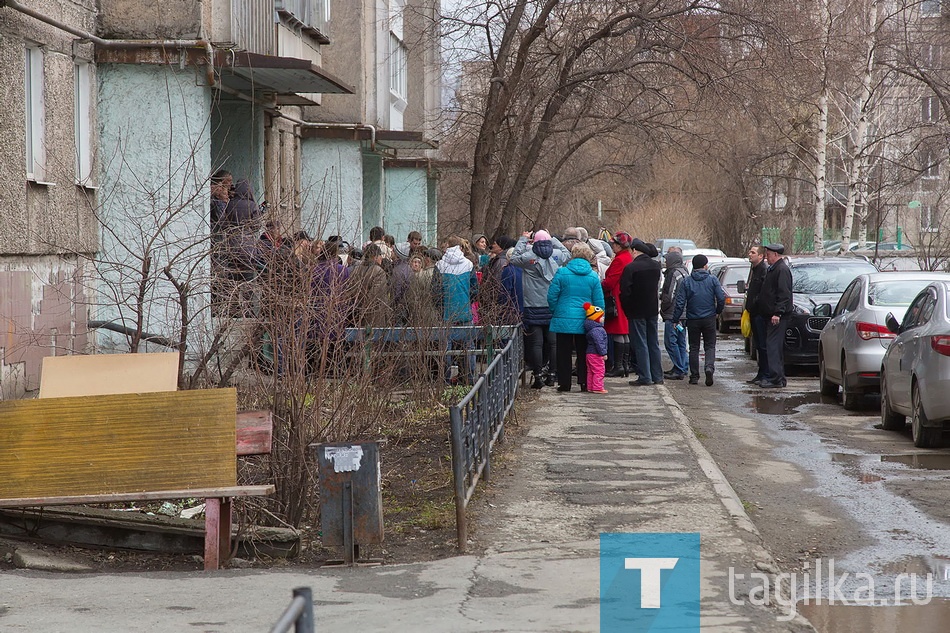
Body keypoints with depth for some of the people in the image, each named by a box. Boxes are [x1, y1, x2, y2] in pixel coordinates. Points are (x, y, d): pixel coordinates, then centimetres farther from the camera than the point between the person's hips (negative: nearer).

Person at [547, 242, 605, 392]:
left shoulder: (562, 273, -7)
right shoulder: (593, 276, -2)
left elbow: (552, 296, -4)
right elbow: (599, 301, 1)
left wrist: (554, 312, 11)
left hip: (564, 319, -1)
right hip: (585, 322, 1)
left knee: (564, 353, 6)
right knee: (583, 352, 10)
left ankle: (564, 383, 8)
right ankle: (585, 382, 9)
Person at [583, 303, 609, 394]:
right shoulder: (597, 330, -19)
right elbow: (598, 342, -24)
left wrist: (603, 352, 24)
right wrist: (603, 353, -19)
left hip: (590, 353, 11)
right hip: (596, 354, -11)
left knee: (591, 371, 13)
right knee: (599, 371, -6)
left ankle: (590, 387, 18)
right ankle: (597, 387, -6)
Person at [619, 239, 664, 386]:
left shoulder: (630, 268, -17)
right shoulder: (655, 266, 2)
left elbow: (624, 291, -16)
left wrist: (627, 309, -5)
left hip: (637, 311, -6)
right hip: (652, 310, 6)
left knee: (640, 344, -1)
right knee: (653, 343, 12)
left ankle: (645, 377, -2)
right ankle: (657, 376, 15)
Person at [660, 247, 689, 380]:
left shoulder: (674, 274, -16)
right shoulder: (684, 272, 14)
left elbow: (669, 296, -18)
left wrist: (663, 309, -3)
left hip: (672, 314, -10)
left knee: (670, 342, -6)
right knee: (680, 342, 15)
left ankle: (679, 370, -7)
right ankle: (683, 368, 19)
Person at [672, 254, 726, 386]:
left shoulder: (686, 282, -3)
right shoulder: (713, 280, -3)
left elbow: (680, 303, -6)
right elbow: (721, 298, -7)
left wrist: (675, 319, -1)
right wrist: (717, 311, 12)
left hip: (693, 319, 1)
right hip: (709, 319, 0)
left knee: (694, 348, 10)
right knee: (710, 346, 7)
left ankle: (694, 376, 9)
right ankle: (709, 367, -20)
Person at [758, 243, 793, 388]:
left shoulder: (782, 270, -13)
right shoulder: (772, 269, 19)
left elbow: (784, 294, -20)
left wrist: (778, 313, -25)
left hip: (777, 316, -11)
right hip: (771, 314, 11)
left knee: (773, 345, -13)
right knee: (776, 346, 11)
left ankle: (776, 379, -16)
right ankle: (778, 377, 15)